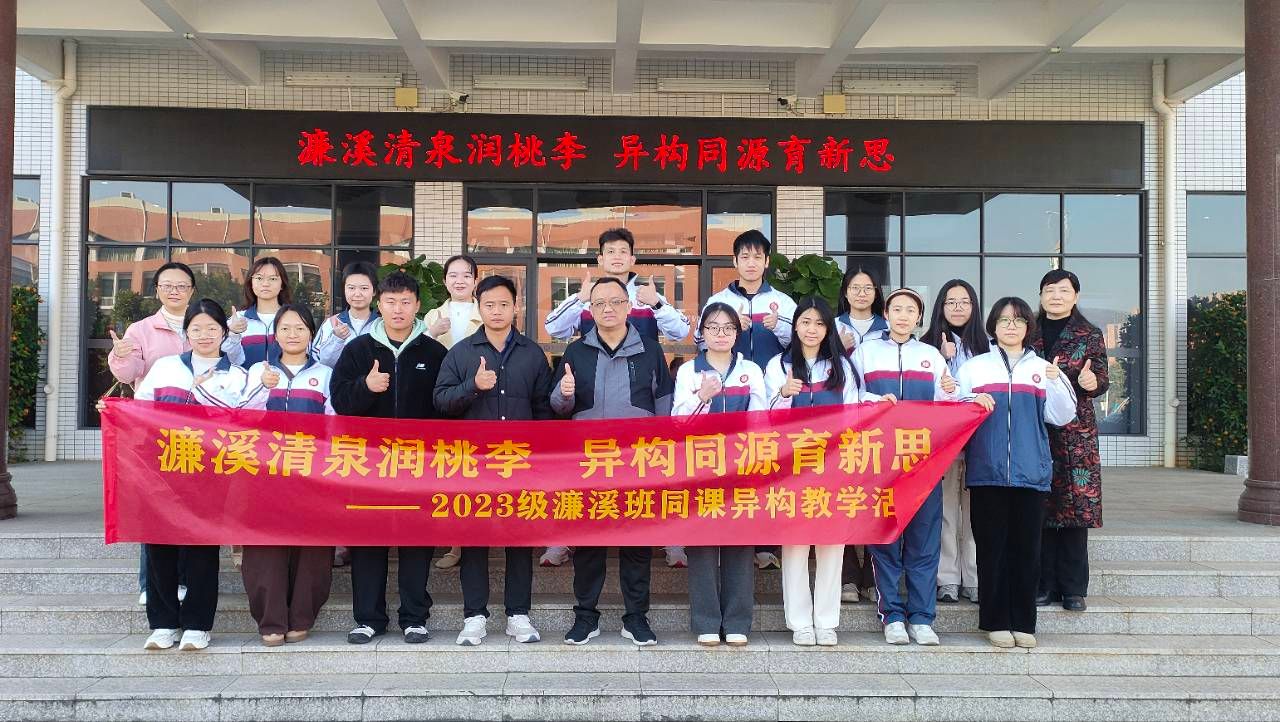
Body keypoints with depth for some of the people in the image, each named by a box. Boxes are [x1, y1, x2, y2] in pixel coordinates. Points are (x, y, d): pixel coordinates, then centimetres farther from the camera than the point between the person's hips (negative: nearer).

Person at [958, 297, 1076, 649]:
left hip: (1031, 472, 1)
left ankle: (1023, 623, 11)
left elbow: (1061, 416, 7)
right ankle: (995, 622, 9)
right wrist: (970, 401, -10)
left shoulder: (1042, 368, 13)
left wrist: (1056, 383, -7)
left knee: (1026, 548, 3)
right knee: (992, 547, 0)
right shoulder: (974, 367, 11)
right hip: (987, 473, -1)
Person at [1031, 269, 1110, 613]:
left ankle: (1073, 588, 6)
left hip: (1075, 430, -1)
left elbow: (1102, 380, 2)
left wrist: (1092, 382, -19)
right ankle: (1044, 584, 10)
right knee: (1038, 507, 1)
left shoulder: (1090, 335, 6)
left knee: (1074, 504, -2)